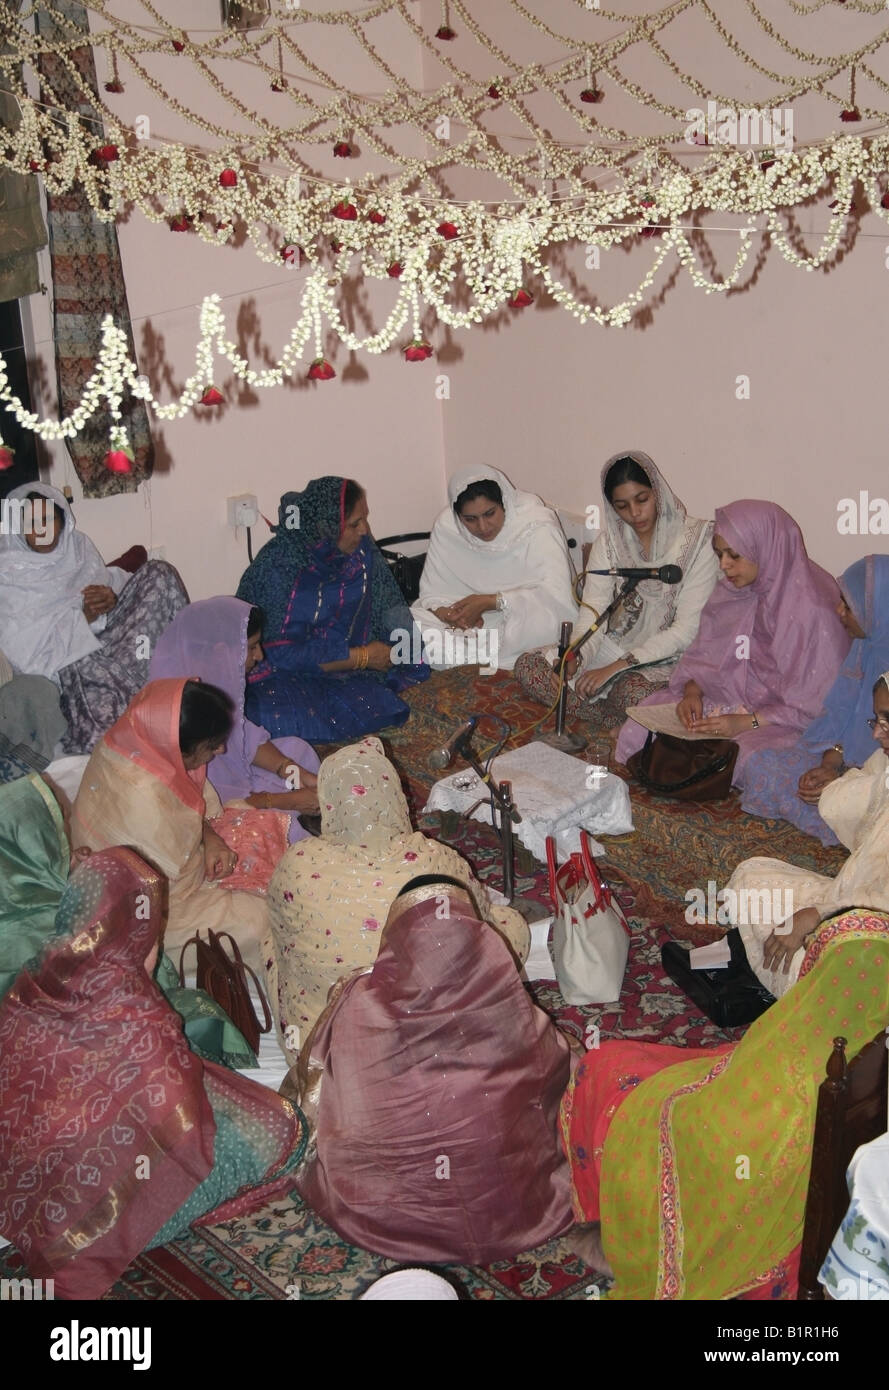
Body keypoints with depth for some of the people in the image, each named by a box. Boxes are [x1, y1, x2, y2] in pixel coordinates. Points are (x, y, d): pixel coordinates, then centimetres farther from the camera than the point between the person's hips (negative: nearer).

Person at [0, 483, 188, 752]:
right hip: (67, 663, -6)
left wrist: (111, 598, -8)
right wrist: (83, 617, -14)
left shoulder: (78, 546, 14)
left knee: (159, 573, -11)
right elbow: (25, 653, -10)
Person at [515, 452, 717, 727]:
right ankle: (626, 726, -17)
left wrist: (616, 667, -20)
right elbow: (593, 611, -4)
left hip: (666, 658, -6)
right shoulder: (608, 541, 5)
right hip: (614, 646, 6)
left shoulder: (697, 540, -10)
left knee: (632, 693, -41)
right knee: (528, 666, -15)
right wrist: (575, 656, -27)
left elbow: (686, 631, -14)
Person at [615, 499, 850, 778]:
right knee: (641, 728, -11)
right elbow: (702, 657, 10)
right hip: (728, 700, 6)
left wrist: (747, 722, -24)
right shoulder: (731, 591, 3)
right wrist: (692, 692, -11)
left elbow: (815, 705, -17)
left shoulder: (812, 610, -18)